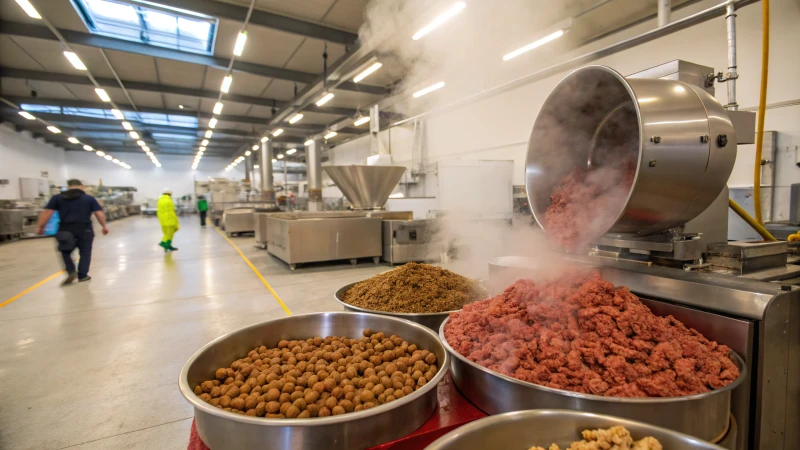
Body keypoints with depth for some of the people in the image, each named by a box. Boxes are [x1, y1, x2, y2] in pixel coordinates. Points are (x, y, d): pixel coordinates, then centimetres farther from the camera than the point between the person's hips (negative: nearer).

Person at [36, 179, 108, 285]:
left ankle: (71, 272, 4)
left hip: (65, 229, 1)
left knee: (65, 251, 18)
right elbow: (99, 214, 3)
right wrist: (104, 226, 11)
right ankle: (82, 275, 12)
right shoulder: (89, 198, 7)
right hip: (84, 229, -1)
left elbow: (46, 212, 5)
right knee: (85, 252, 11)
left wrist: (40, 226, 11)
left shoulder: (57, 198, 9)